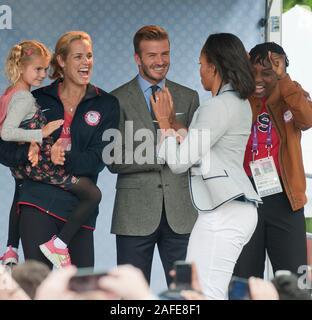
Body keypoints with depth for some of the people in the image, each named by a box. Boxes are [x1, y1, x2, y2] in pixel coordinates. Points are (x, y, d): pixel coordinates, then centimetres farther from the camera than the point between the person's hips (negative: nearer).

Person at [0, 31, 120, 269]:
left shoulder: (106, 104, 8)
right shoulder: (38, 99, 10)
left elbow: (98, 159, -4)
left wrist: (65, 158, -22)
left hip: (79, 208, 1)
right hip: (38, 203, -1)